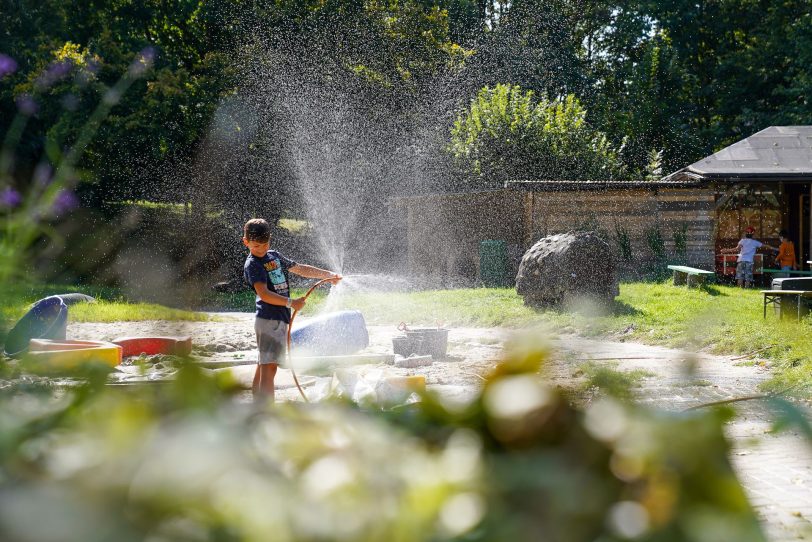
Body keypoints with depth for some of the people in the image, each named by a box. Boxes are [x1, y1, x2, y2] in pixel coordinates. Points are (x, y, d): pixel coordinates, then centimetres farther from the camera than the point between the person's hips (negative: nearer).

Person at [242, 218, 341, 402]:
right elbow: (263, 294, -22)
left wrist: (328, 274, 21)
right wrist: (290, 303, -31)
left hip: (280, 318, 9)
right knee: (269, 367, -15)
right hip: (270, 319, -9)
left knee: (263, 367, 12)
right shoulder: (252, 264, -10)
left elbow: (301, 269, 25)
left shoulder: (274, 256, 17)